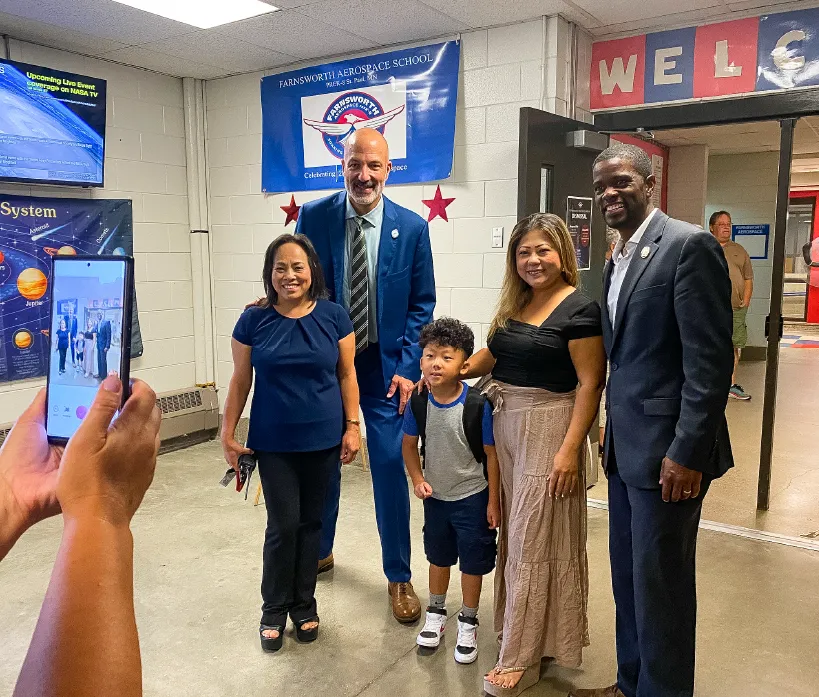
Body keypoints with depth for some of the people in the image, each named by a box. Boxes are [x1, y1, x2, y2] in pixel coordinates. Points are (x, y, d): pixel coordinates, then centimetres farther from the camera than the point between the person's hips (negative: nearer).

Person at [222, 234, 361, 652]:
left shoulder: (334, 317, -3)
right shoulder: (254, 320, -4)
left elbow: (347, 375, 2)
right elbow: (240, 380, 2)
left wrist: (352, 426, -2)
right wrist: (228, 433, 3)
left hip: (323, 440, 1)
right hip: (274, 442, -1)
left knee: (310, 522, 12)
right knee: (283, 524, 0)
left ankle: (303, 605, 31)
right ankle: (274, 609, 23)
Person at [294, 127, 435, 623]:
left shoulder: (412, 227, -5)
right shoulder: (314, 218, -4)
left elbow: (422, 304, -1)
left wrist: (408, 368, -9)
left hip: (386, 367, -1)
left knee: (391, 470, 2)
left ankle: (399, 577, 22)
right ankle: (319, 552, 41)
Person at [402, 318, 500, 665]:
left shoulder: (478, 405, -24)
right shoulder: (418, 402, -14)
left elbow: (491, 454, -15)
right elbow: (409, 444, 2)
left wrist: (493, 501, -10)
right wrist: (418, 480, -9)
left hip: (472, 497, -3)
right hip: (435, 495, 3)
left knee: (472, 561, 12)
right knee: (438, 556, 22)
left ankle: (468, 623, 34)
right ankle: (436, 613, 44)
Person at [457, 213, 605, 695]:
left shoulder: (579, 309, -12)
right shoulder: (515, 305, 10)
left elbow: (590, 384, -16)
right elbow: (493, 355, 17)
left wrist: (570, 449, -21)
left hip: (549, 432, -7)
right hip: (507, 428, 7)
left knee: (534, 539, 2)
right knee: (516, 534, 16)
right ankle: (531, 633, 34)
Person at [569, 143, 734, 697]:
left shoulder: (689, 245, -13)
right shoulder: (618, 260, 13)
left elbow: (711, 359, -18)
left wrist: (687, 453, -20)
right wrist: (611, 433, 14)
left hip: (666, 449, -8)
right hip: (625, 446, 9)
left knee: (660, 584, 4)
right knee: (628, 576, 19)